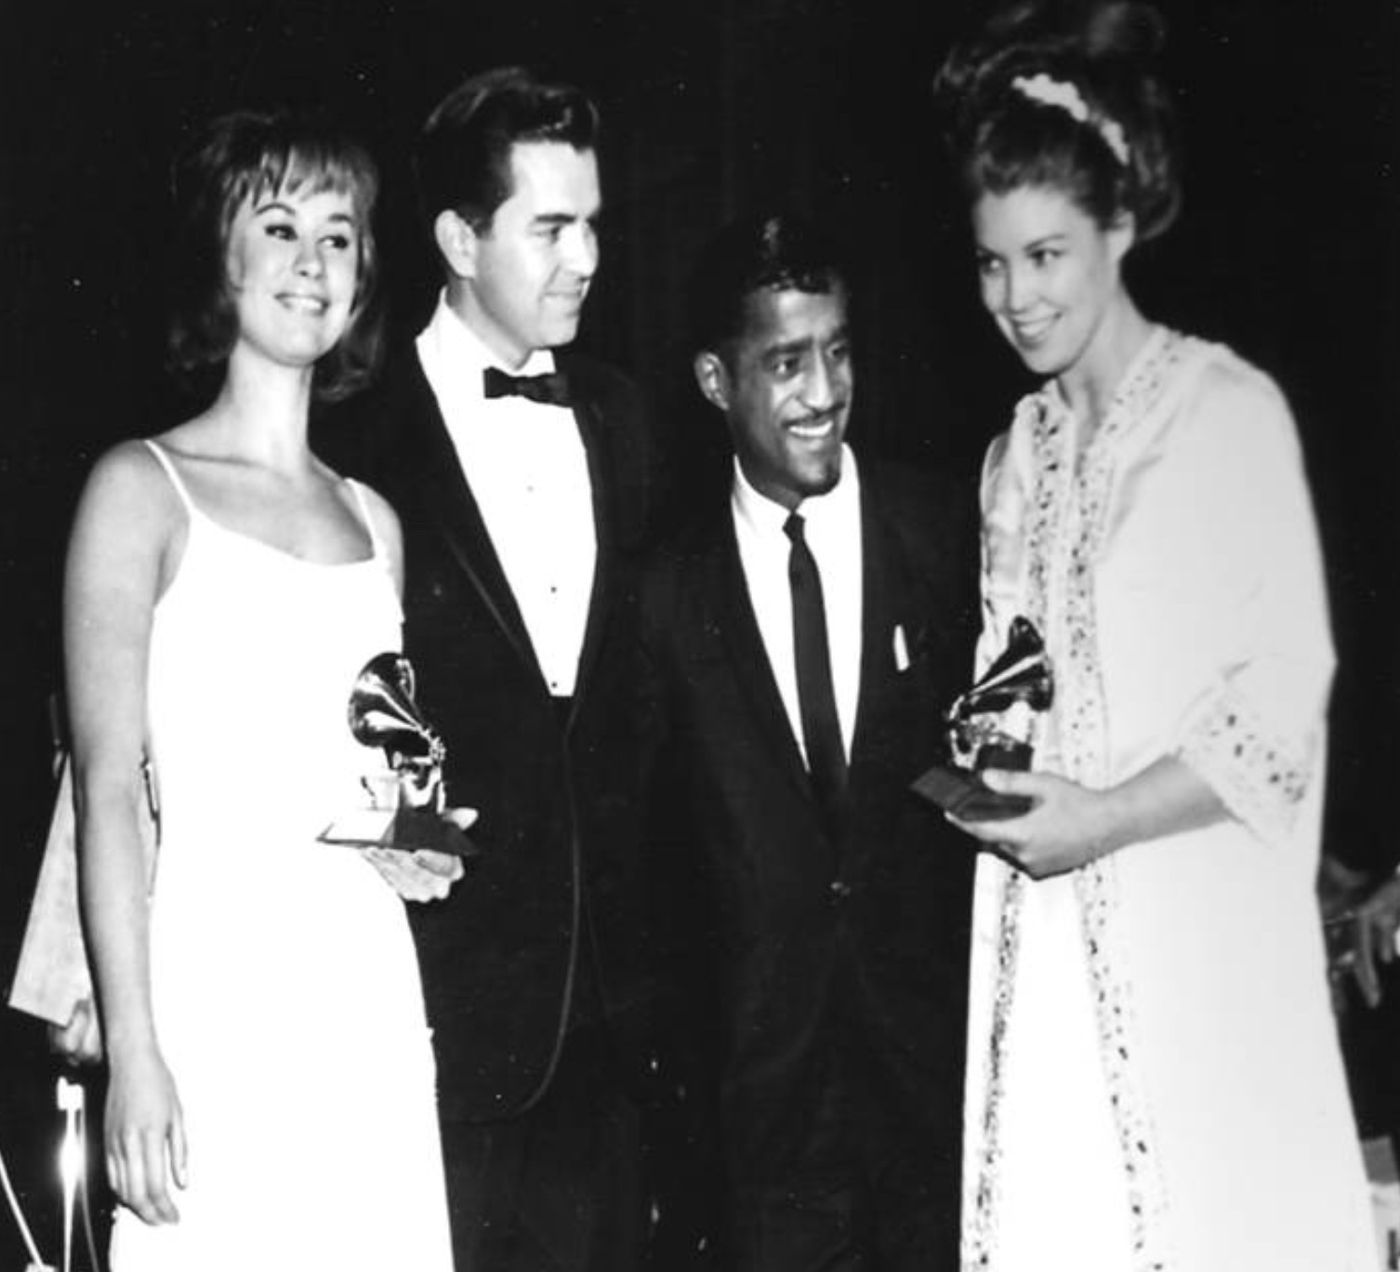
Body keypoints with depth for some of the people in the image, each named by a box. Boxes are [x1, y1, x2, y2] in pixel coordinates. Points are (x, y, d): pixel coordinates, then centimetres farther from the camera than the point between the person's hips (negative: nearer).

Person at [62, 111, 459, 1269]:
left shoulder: (373, 519, 15)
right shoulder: (144, 488, -1)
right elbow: (107, 787, -6)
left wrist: (418, 848, 4)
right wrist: (133, 1052, -13)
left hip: (371, 997, 5)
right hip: (215, 991, -5)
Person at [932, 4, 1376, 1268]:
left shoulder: (1229, 410, -5)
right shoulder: (1016, 455, 15)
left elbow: (1287, 696, -8)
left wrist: (1109, 817, -14)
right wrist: (984, 765, 2)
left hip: (1197, 930, -5)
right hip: (1044, 932, 5)